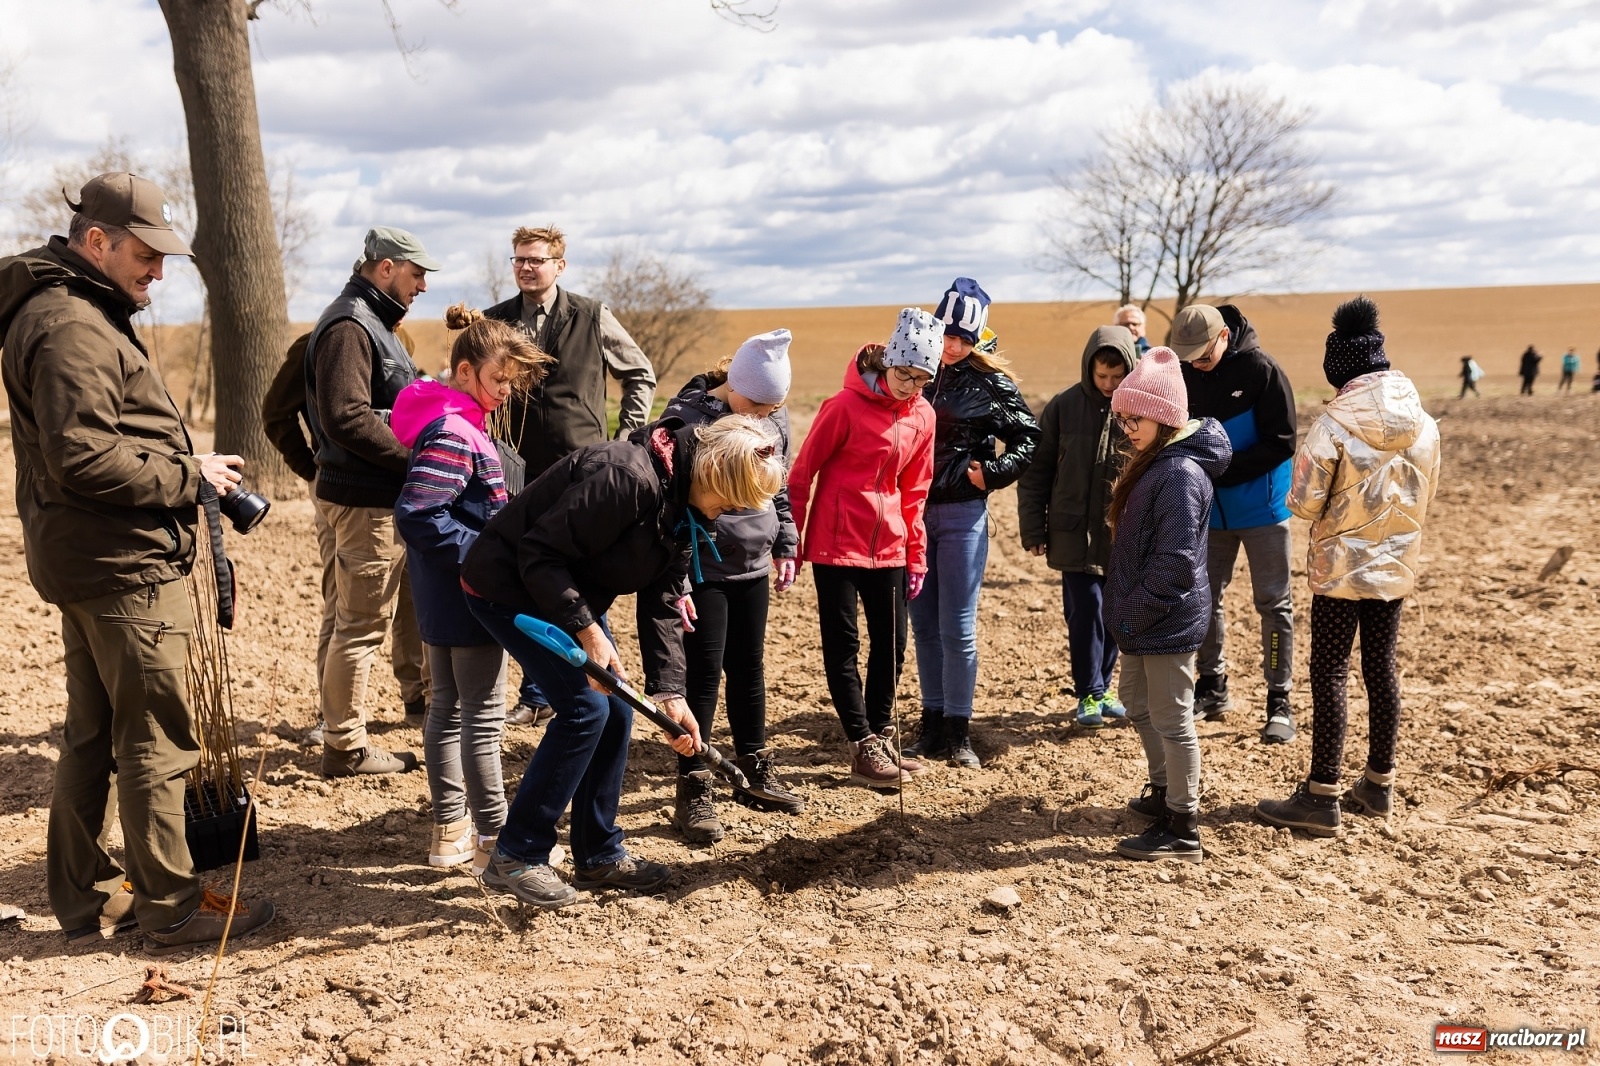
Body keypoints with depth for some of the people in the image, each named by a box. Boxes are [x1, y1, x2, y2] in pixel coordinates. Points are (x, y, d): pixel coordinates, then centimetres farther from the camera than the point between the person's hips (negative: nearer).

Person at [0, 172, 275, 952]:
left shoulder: (73, 312, 17)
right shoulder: (73, 327, -17)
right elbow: (83, 457, -25)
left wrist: (186, 470, 9)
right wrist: (190, 475, -16)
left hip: (81, 559, 11)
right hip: (124, 565, -11)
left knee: (92, 735, 16)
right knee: (156, 740, -2)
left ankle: (86, 898, 27)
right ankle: (171, 908, 9)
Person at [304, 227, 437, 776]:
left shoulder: (375, 323, 18)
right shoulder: (347, 326, -15)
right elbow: (347, 417, -26)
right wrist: (417, 459, -21)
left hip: (393, 497, 11)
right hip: (366, 501, -10)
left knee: (415, 595, 23)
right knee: (361, 623, -3)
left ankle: (420, 694, 40)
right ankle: (345, 747, 6)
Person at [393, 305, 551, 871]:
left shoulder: (453, 422, 10)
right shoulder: (453, 434, -21)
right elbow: (418, 518, -28)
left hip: (443, 596, 10)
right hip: (466, 598, -10)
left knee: (447, 707, 15)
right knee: (482, 717, 0)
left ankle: (449, 830, 25)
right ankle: (494, 841, 11)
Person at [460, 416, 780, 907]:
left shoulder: (687, 510, -1)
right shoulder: (627, 476, -31)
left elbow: (662, 603, -1)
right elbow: (539, 554, -28)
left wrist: (669, 691, -9)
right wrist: (586, 631, -30)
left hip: (568, 593, 9)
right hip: (509, 586, -9)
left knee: (616, 711, 5)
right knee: (585, 707, -14)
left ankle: (599, 856, 18)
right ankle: (515, 857, -3)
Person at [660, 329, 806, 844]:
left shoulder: (775, 420, 2)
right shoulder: (686, 419, -17)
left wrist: (785, 545, 15)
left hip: (752, 568, 6)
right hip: (702, 570, -6)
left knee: (749, 668, 15)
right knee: (703, 675, -2)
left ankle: (755, 773, 30)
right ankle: (693, 790, 9)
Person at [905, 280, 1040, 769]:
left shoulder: (991, 383, -3)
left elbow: (1028, 436, 2)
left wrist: (994, 472, -11)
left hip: (963, 514, -3)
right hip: (913, 510, 4)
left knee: (957, 627, -2)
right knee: (924, 624, 9)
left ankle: (958, 729, 9)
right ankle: (932, 722, 19)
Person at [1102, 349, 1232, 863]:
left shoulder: (1180, 473, -21)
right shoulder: (1151, 462, 10)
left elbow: (1175, 561, -25)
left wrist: (1133, 614, -19)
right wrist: (1124, 609, 12)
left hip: (1168, 622, -10)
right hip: (1144, 619, 10)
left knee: (1172, 720, 0)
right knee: (1138, 705, 22)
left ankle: (1182, 829, 11)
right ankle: (1164, 792, 39)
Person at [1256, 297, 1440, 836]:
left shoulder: (1335, 423, -18)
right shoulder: (1422, 422, 0)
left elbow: (1304, 502, -16)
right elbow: (1427, 492, 11)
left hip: (1341, 565, -6)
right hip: (1397, 566, 6)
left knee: (1329, 674, -1)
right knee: (1381, 669, 14)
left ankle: (1321, 796, 2)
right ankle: (1379, 784, 25)